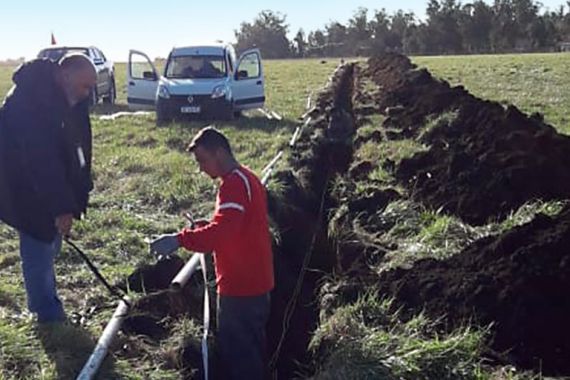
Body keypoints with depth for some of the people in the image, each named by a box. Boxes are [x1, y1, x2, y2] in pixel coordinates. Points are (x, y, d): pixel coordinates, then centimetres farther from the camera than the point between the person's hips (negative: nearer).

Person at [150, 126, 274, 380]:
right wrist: (205, 227, 11)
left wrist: (180, 240, -34)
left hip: (241, 286, -10)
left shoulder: (234, 183, -19)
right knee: (249, 348, 21)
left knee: (237, 351, 0)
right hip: (253, 282, 10)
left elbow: (222, 232, -32)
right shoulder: (245, 178, 13)